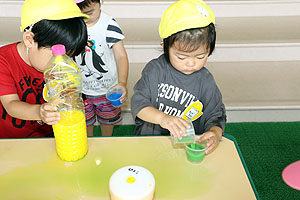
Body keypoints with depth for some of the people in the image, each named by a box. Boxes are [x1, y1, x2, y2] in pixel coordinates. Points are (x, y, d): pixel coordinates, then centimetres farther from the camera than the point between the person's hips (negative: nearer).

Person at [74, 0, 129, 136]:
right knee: (85, 120, 19)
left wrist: (122, 82, -38)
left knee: (107, 119, 21)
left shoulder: (109, 24, -20)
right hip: (80, 88, 2)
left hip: (108, 87, -1)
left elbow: (120, 55, -23)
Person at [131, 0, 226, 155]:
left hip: (188, 146, 3)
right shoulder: (155, 70, -6)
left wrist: (215, 133, -21)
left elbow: (215, 116, 3)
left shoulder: (206, 81, -2)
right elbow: (138, 103, -9)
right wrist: (163, 118, -27)